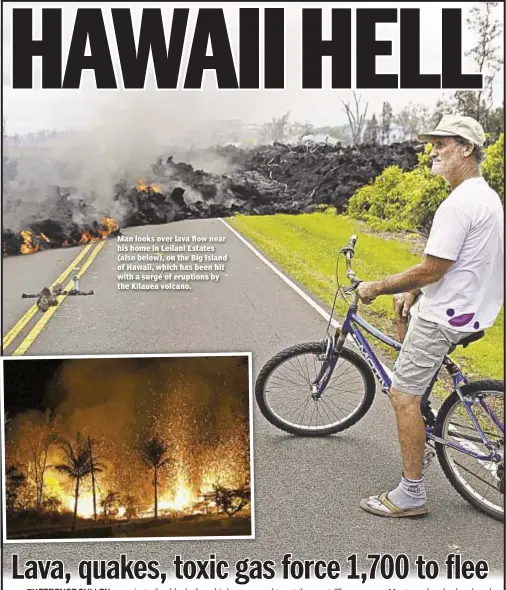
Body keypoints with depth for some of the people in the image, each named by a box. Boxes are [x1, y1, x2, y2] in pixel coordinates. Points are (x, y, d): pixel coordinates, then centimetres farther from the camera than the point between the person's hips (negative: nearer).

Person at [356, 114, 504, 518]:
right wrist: (416, 290, 15)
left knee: (404, 395, -6)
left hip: (445, 316, -11)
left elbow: (431, 270, -23)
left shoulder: (459, 203, -22)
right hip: (472, 305, 11)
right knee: (408, 302, 33)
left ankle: (411, 495, 2)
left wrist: (376, 288, -12)